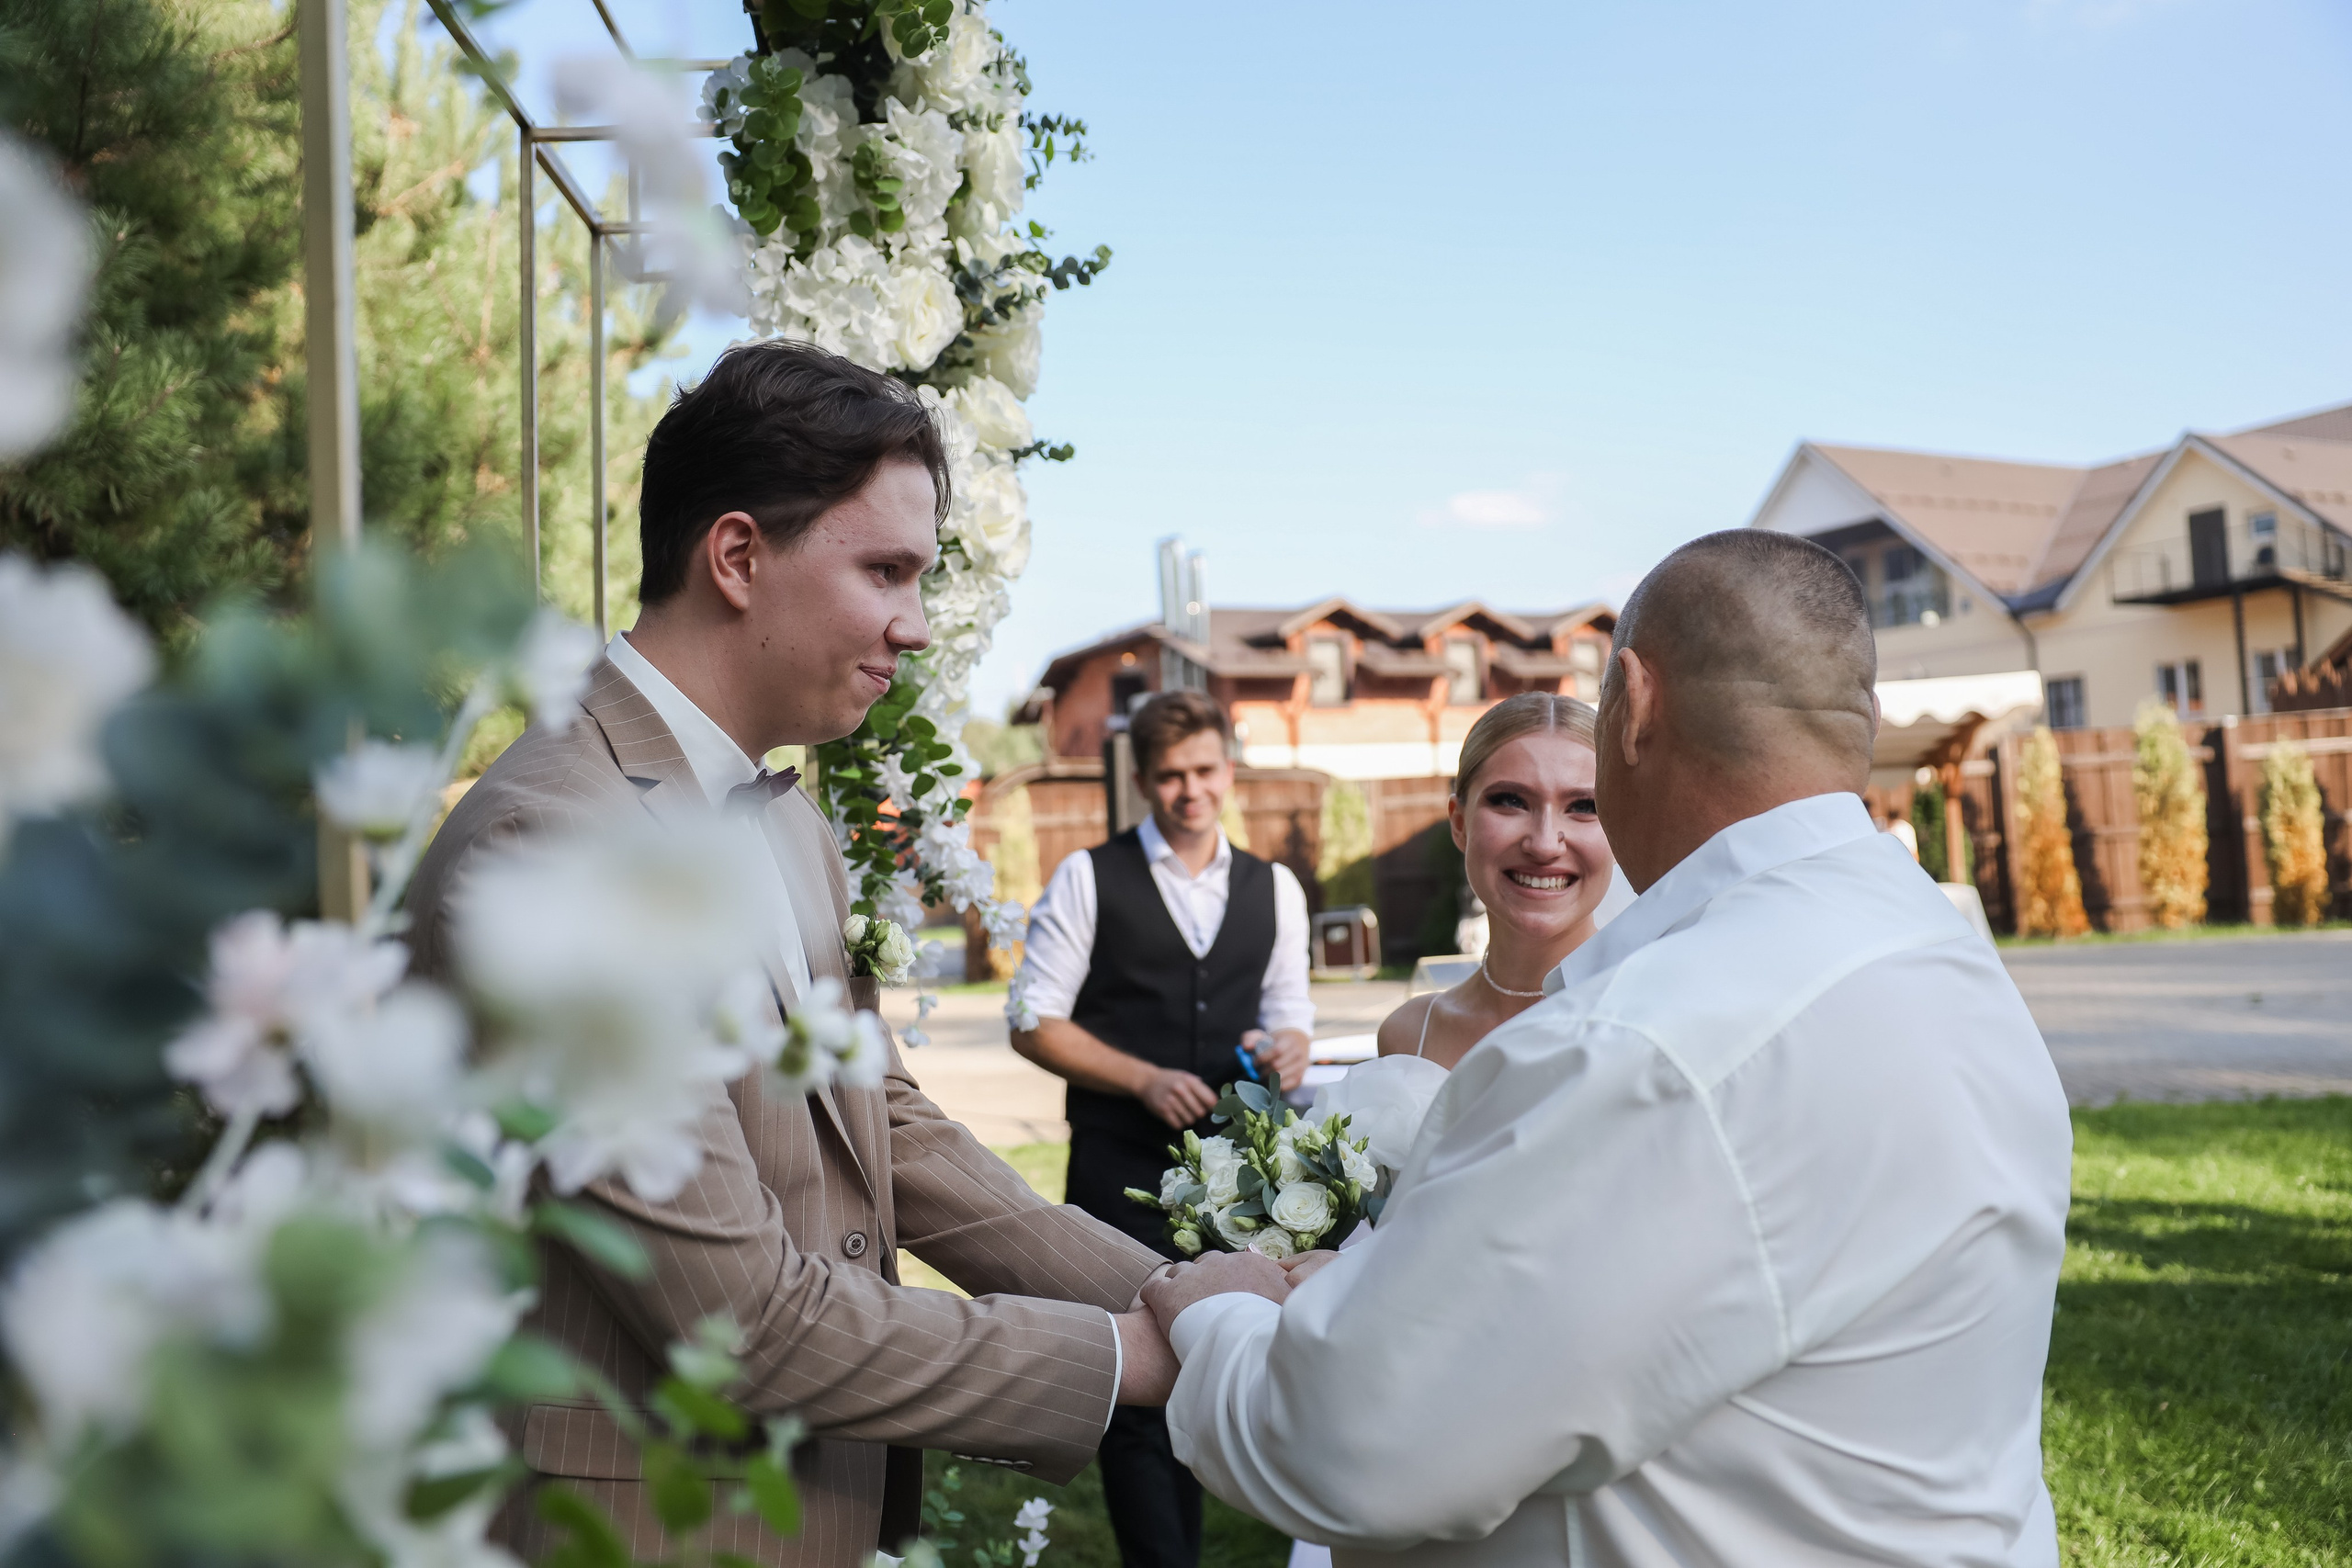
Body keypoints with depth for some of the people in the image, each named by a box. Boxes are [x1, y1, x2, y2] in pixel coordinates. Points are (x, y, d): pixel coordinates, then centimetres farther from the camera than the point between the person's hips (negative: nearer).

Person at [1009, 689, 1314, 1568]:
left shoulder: (1274, 890, 10)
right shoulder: (1089, 879, -2)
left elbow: (1289, 1018, 15)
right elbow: (1034, 1022, -4)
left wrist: (1287, 1053, -9)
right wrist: (1147, 1080, -14)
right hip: (1121, 1165, -4)